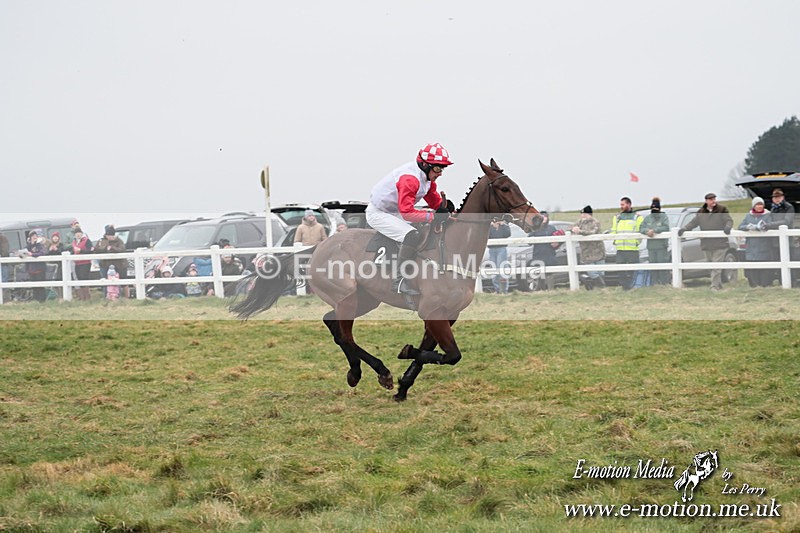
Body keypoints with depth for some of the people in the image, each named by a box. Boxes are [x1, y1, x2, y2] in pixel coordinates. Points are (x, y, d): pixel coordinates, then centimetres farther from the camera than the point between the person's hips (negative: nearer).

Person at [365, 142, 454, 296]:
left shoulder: (427, 176, 0)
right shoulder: (410, 178, -30)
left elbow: (434, 201, 9)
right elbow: (407, 212, -35)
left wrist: (444, 206, -15)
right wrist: (433, 216, -39)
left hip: (394, 213, 11)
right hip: (378, 213, -11)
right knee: (412, 236, -30)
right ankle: (400, 281, -29)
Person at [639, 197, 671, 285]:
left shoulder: (664, 217, 1)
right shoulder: (647, 218, 15)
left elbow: (666, 228, -13)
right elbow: (641, 228, 7)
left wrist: (654, 230, -18)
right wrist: (647, 231, -14)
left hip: (662, 246, -4)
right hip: (651, 246, 4)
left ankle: (665, 283, -4)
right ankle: (655, 283, 9)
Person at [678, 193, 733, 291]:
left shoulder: (722, 210, 1)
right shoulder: (701, 212, 12)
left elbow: (729, 220, -5)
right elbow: (693, 223, 12)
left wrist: (727, 227, -27)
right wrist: (684, 229, -4)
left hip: (719, 243, -5)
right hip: (706, 244, 5)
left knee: (716, 266, -11)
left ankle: (714, 287, -13)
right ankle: (719, 286, 18)